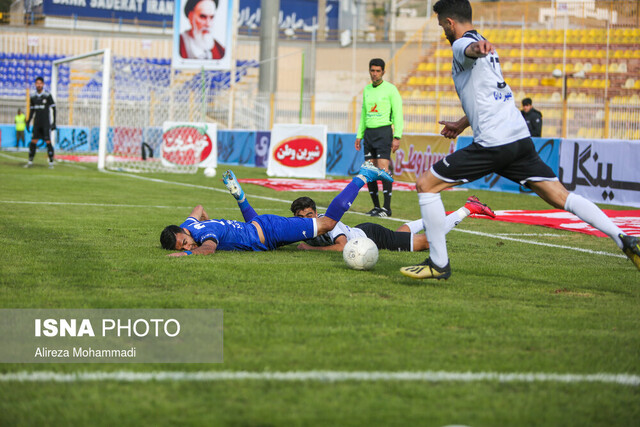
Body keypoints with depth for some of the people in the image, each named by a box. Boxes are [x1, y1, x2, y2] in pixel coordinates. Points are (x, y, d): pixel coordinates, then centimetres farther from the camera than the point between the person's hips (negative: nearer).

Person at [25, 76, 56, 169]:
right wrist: (28, 122, 11)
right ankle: (30, 162, 8)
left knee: (48, 142, -7)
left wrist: (54, 122, -10)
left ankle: (51, 163, -2)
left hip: (46, 123, -4)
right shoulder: (33, 97, 8)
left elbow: (53, 109, -4)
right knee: (33, 142, 0)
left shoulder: (48, 95, -6)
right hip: (37, 123, 4)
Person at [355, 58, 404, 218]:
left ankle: (386, 208, -13)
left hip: (383, 131, -6)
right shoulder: (366, 90, 15)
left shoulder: (390, 89, -3)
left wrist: (397, 137, -13)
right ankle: (376, 206, 11)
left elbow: (398, 114, -6)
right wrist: (359, 135, 16)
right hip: (369, 132, 6)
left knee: (383, 169, -15)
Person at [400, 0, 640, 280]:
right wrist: (462, 124, 51)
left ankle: (438, 264, 0)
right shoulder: (483, 48, 25)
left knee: (426, 185, 0)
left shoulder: (461, 44, -3)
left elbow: (470, 49, -31)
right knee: (561, 197, 7)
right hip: (521, 138, 9)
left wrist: (477, 47, -56)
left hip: (492, 145, -9)